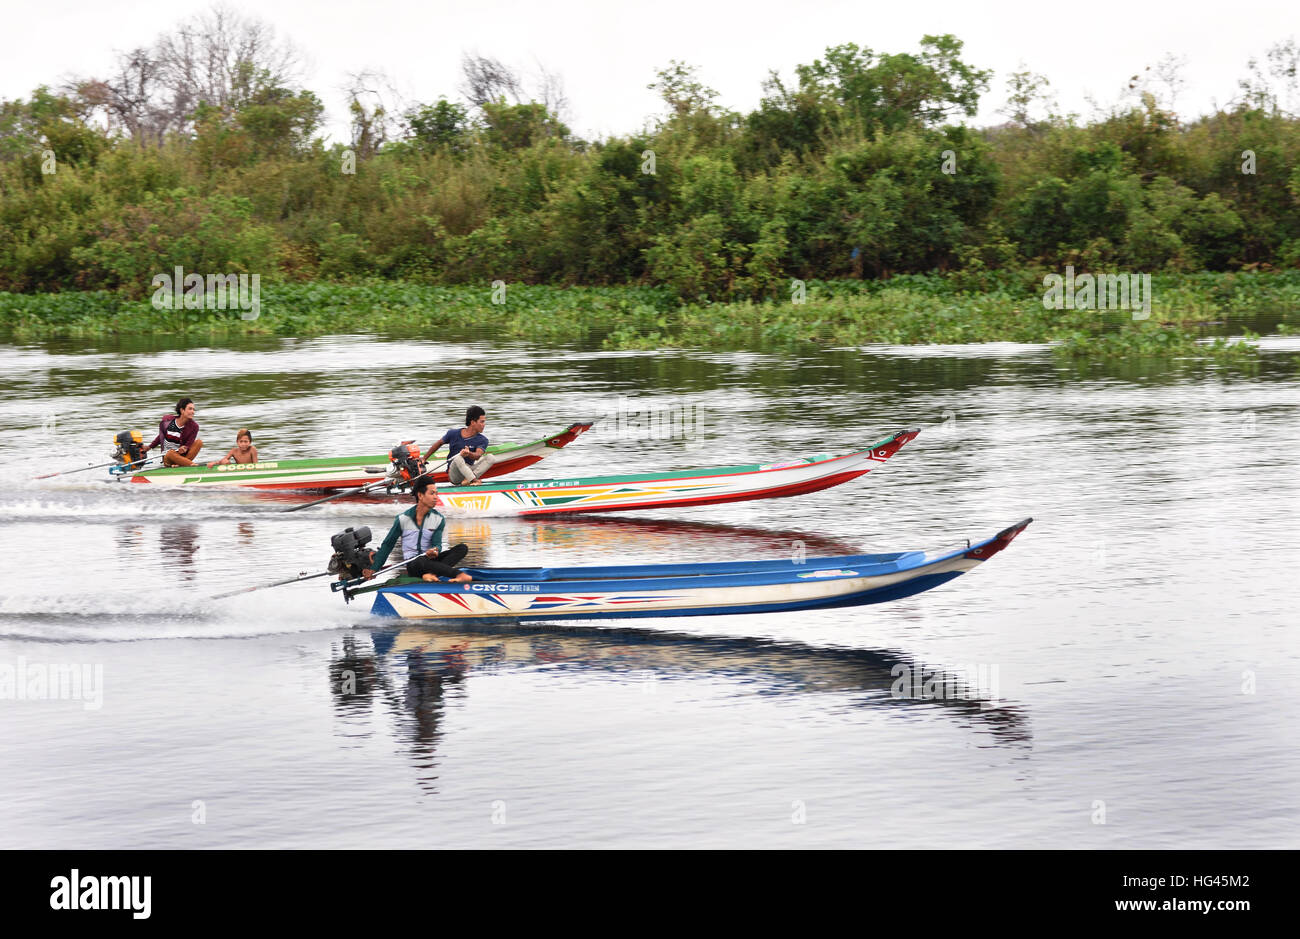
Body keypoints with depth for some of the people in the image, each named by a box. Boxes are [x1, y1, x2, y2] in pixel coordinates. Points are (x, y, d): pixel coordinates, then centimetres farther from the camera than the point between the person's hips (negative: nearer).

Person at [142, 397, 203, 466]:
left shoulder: (193, 426, -6)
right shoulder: (167, 421, -4)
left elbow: (188, 446, -11)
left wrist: (183, 449, -33)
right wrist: (149, 447, 15)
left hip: (182, 456, 2)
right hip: (168, 458, -2)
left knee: (199, 442, -23)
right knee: (171, 453, -38)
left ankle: (181, 464, -36)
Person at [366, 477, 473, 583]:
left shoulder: (439, 519, 4)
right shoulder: (403, 519, -3)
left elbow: (437, 544, -4)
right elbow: (387, 545, 4)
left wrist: (434, 551, -30)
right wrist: (374, 569, 0)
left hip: (431, 559, 4)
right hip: (412, 565, -3)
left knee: (463, 548, -20)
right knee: (421, 561, -40)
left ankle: (431, 574, -41)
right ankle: (459, 575, -49)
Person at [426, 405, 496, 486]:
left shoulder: (482, 440, -2)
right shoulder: (453, 434, -1)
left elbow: (477, 456, -20)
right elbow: (439, 444, 16)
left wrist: (469, 454, -44)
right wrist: (424, 459, 20)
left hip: (469, 470, 2)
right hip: (454, 475, -2)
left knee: (491, 458, -21)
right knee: (458, 457, -34)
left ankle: (467, 480, -36)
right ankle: (474, 480, -46)